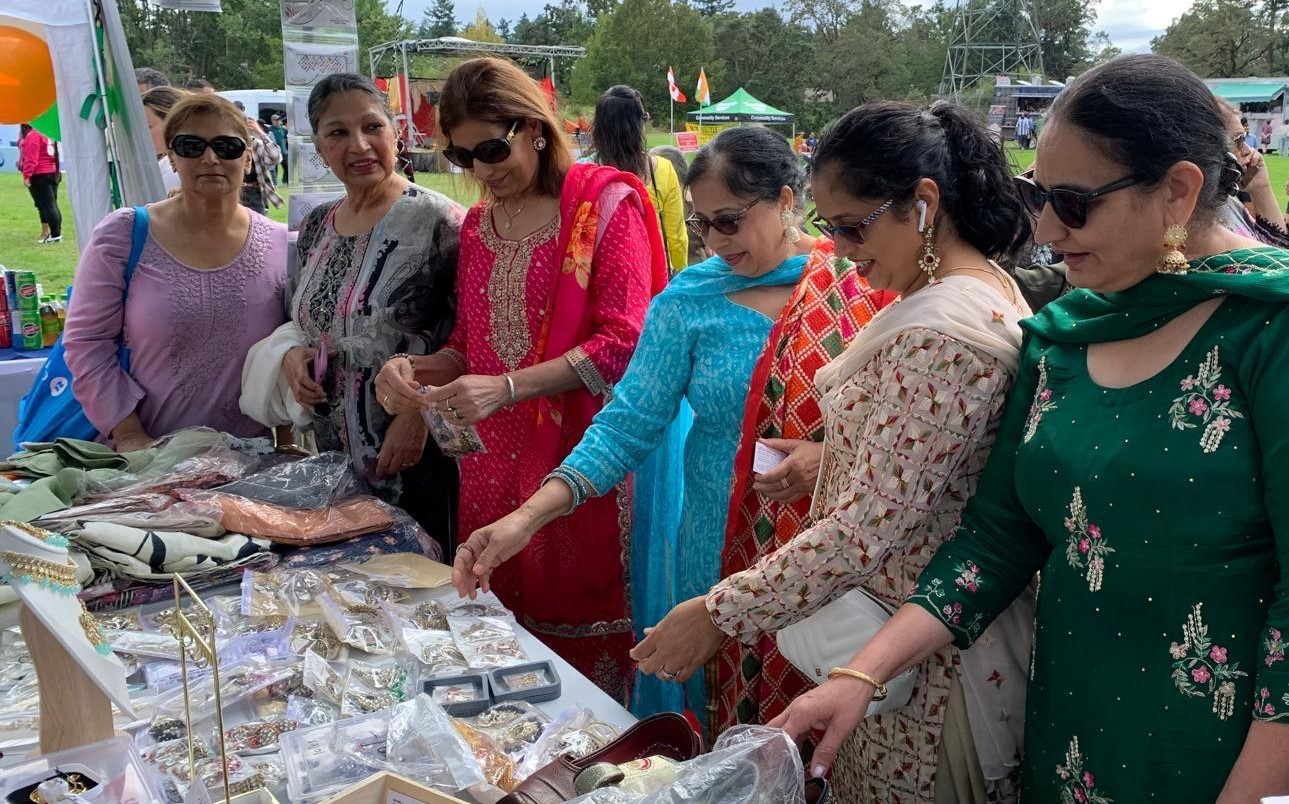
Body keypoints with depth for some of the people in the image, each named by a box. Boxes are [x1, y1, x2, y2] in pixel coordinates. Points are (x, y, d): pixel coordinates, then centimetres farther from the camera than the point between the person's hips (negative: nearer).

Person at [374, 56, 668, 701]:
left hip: (581, 454, -5)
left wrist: (506, 388, -22)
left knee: (582, 629, 0)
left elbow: (622, 342, -14)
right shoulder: (476, 224, 13)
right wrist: (416, 369, -3)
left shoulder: (605, 203, -6)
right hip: (494, 461, 6)